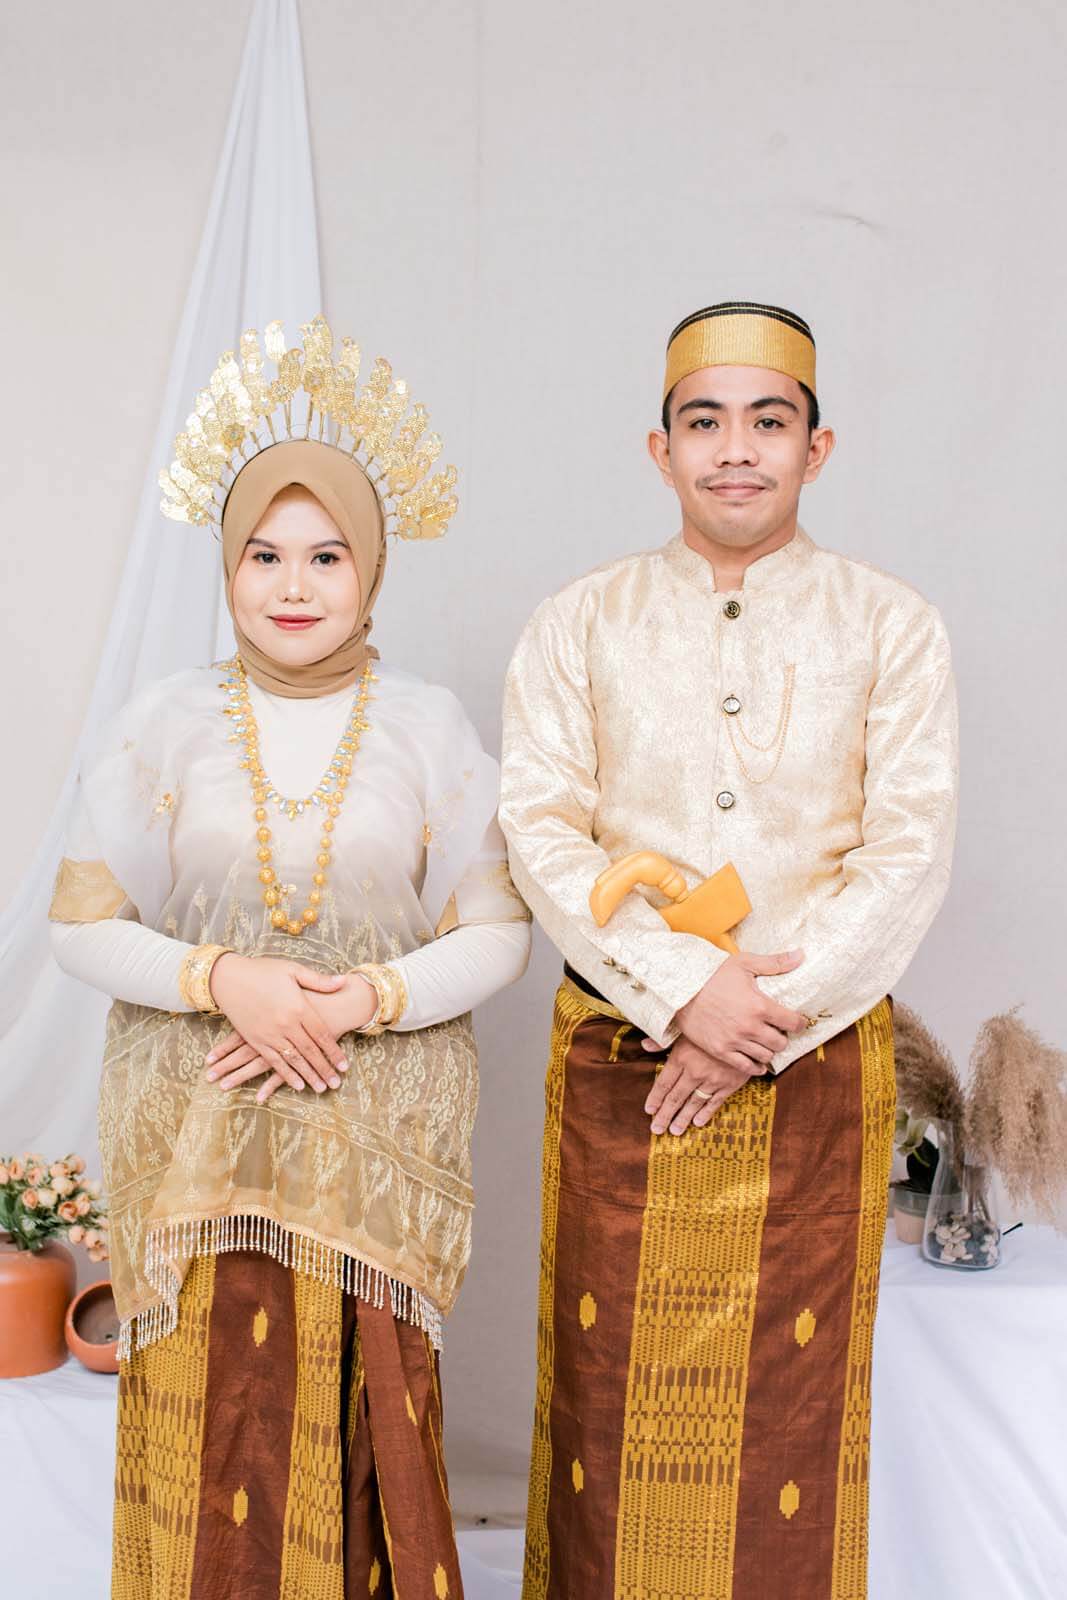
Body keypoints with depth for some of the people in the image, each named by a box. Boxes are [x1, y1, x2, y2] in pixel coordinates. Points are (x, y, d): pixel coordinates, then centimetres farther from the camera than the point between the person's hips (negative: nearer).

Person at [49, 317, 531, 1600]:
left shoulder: (428, 726, 0)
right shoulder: (166, 724, 1)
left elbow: (498, 932, -2)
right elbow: (82, 925, 0)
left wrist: (361, 999, -16)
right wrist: (225, 981, -16)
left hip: (377, 1137, 0)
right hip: (197, 1136, 1)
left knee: (358, 1418, 4)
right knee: (211, 1417, 3)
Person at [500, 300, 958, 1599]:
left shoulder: (892, 628, 3)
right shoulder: (578, 624, 5)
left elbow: (910, 855, -4)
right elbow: (541, 831, -4)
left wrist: (766, 1023, -13)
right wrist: (685, 988, -15)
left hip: (823, 1058, 0)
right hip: (619, 1051, 1)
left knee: (792, 1388, 9)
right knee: (615, 1384, 8)